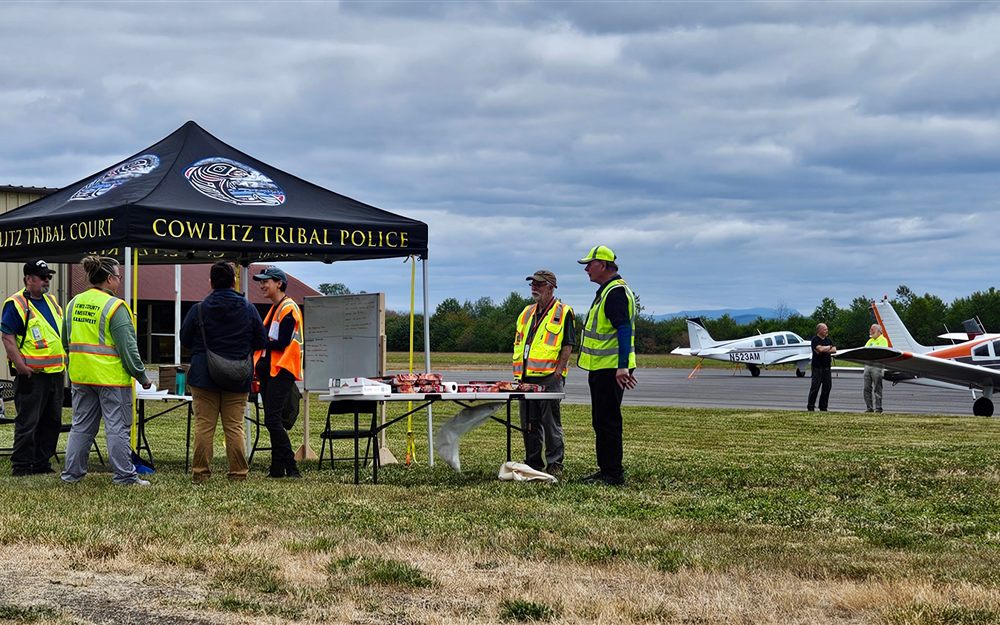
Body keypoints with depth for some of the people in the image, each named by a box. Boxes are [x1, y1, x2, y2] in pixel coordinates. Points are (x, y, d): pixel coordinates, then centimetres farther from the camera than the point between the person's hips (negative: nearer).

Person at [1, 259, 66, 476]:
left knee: (52, 421, 11)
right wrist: (20, 365, -20)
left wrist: (65, 360, 17)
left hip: (55, 372, 8)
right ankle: (21, 465, 2)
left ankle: (41, 462, 20)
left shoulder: (51, 301, 16)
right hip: (32, 374, -8)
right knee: (27, 422, -4)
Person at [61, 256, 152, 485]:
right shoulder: (115, 306, -14)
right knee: (117, 427, 0)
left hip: (80, 376, 7)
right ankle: (124, 475, 4)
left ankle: (72, 472, 17)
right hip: (112, 378, -7)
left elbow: (66, 341, 16)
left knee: (81, 425, 14)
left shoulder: (73, 303, 8)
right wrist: (142, 376, -8)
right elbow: (127, 347, -15)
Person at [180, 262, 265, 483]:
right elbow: (260, 342, 6)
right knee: (235, 426, 6)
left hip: (204, 377, -1)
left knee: (204, 425, 2)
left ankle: (200, 472, 3)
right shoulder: (249, 309, 0)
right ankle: (238, 472, 6)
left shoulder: (198, 310, -5)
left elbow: (185, 340, 4)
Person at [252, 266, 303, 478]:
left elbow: (281, 344, -17)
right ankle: (277, 467, 11)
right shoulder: (274, 309, 19)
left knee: (272, 420, -15)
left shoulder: (288, 309, -10)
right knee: (272, 421, 8)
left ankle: (291, 467, -13)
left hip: (282, 371, -9)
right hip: (269, 370, 9)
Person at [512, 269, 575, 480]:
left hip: (550, 377, -7)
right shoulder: (527, 313, 18)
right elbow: (518, 343, 21)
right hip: (527, 377, 7)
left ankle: (555, 465, 0)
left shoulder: (563, 313, -2)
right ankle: (533, 464, 17)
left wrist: (558, 371, -14)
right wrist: (518, 371, 11)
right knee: (529, 424, 9)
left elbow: (568, 345, -7)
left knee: (551, 423, -5)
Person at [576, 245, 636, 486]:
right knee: (602, 421, 15)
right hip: (601, 368, 11)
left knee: (608, 421, -8)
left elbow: (624, 329, -23)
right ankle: (607, 470, 21)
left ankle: (613, 473, -5)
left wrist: (623, 367, -29)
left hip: (611, 370, -11)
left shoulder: (616, 291, -15)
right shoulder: (606, 290, 18)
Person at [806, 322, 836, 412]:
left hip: (826, 367, 6)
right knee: (815, 387, -6)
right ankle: (810, 407, -1)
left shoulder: (828, 340, 15)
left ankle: (823, 407, 12)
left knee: (827, 386, 4)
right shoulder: (815, 340, -5)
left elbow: (834, 350, 3)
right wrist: (829, 347, -3)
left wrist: (824, 350, -11)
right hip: (817, 367, -6)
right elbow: (820, 348, -21)